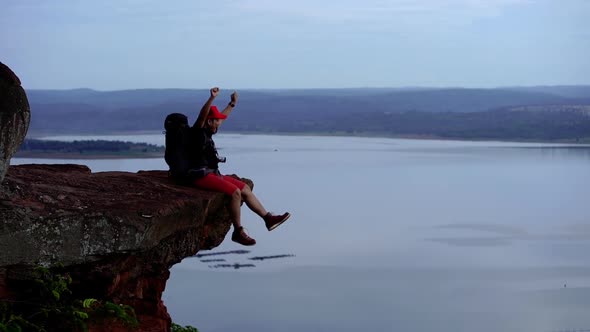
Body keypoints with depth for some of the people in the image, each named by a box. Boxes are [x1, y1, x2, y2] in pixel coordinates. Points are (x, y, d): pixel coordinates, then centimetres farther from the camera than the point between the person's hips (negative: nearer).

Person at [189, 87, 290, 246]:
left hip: (213, 174, 10)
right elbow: (202, 115, -30)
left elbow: (221, 117, 32)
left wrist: (232, 104, 35)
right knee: (235, 192, -23)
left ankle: (268, 218, 12)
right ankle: (238, 232, -15)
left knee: (245, 188, 7)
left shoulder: (207, 132, 15)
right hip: (201, 176, -10)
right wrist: (212, 98, -43)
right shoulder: (197, 132, -11)